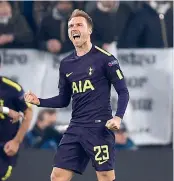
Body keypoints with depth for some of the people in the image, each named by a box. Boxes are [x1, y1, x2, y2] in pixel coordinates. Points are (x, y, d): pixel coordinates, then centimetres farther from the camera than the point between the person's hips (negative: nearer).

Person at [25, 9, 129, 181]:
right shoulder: (66, 64, 13)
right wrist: (39, 101, 4)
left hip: (100, 127, -6)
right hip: (76, 128, 6)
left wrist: (118, 117, -19)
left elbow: (123, 92, -4)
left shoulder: (104, 58, -5)